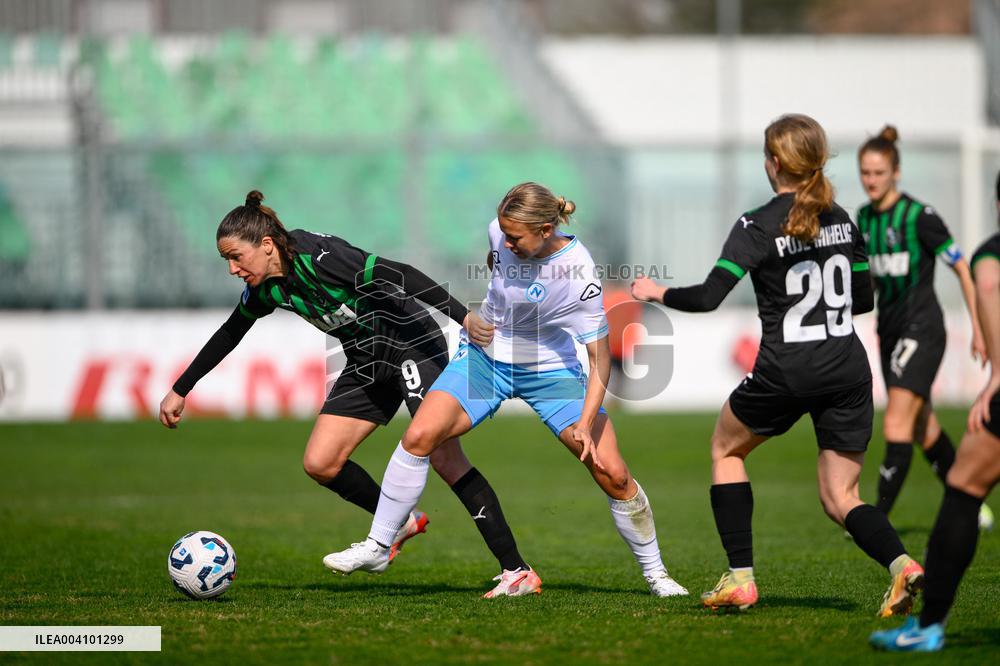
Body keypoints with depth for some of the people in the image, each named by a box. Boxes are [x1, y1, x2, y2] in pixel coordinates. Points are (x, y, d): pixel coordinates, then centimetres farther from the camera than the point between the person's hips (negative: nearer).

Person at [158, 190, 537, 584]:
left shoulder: (319, 257, -25)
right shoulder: (265, 289, -1)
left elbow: (401, 276, -29)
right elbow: (228, 335, 17)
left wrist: (463, 317, -35)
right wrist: (180, 390, 21)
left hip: (414, 346, -8)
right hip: (367, 366, 8)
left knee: (444, 459, -17)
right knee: (319, 463, -3)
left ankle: (516, 569, -14)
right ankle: (401, 523, 18)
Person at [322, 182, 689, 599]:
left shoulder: (579, 274, -27)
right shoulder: (501, 234, -14)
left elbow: (600, 355, -24)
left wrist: (585, 425, -33)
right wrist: (471, 314, 7)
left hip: (551, 371, -3)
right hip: (487, 354, 3)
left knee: (613, 475, -10)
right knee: (418, 437, -18)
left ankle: (654, 572, 11)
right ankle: (378, 547, -3)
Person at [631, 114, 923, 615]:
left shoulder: (757, 227, -9)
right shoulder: (841, 220, 9)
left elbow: (709, 297, -14)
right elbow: (863, 299, 15)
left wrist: (658, 293, 3)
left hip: (784, 373, -4)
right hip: (848, 370, 5)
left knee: (726, 448, 23)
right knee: (840, 497, 10)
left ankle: (740, 578, 16)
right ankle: (900, 563, -20)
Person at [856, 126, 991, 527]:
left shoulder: (918, 216, -14)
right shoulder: (865, 218, 7)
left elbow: (963, 269, -9)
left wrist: (978, 328, -9)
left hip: (922, 329, -8)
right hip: (891, 332, 8)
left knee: (896, 425, -16)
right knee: (923, 428, 14)